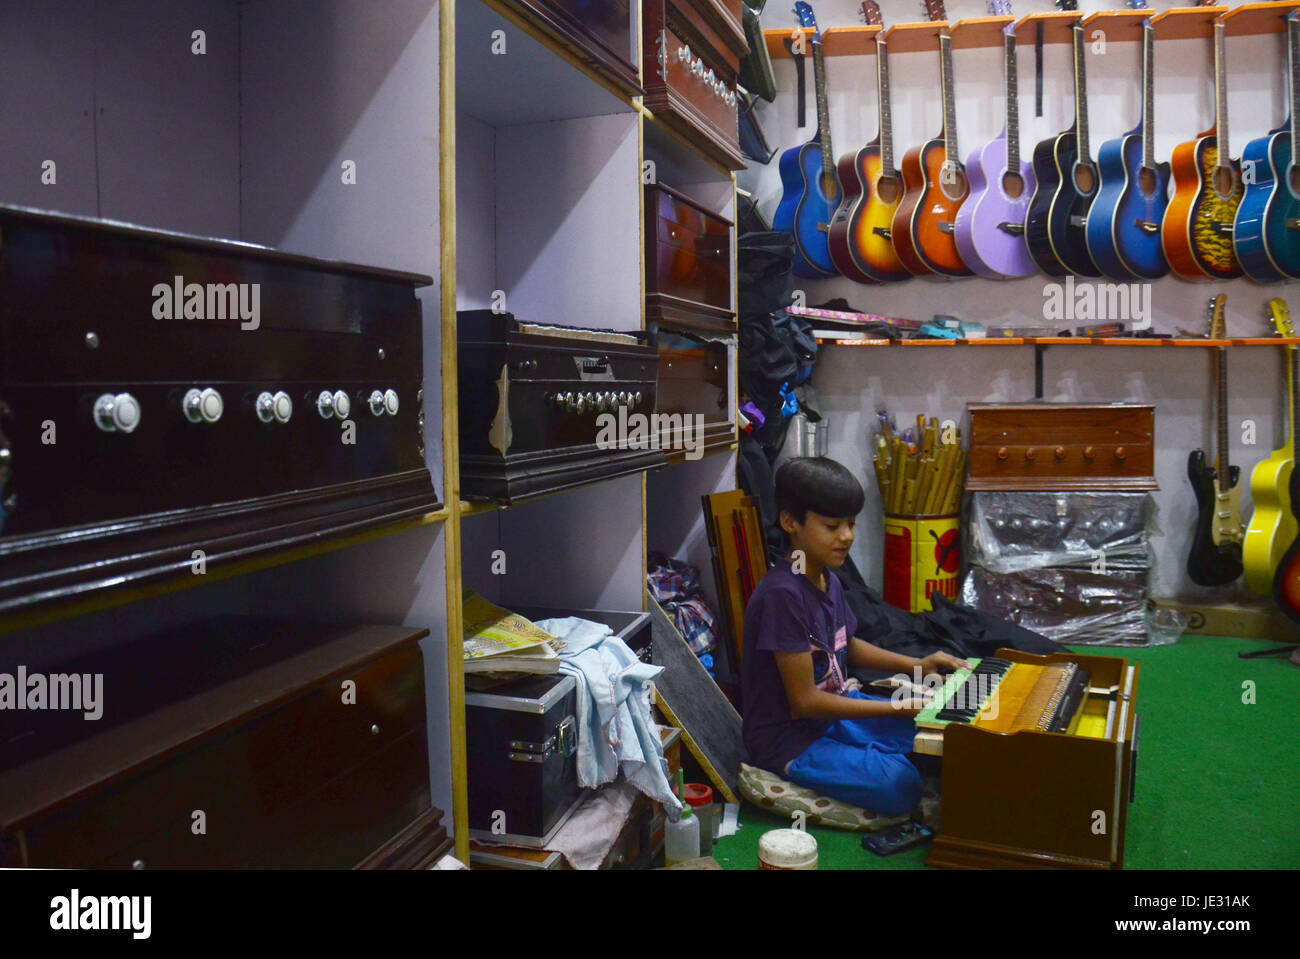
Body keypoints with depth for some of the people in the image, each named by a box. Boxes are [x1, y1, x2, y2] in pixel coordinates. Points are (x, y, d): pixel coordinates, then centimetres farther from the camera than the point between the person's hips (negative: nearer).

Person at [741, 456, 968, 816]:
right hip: (788, 737, -9)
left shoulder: (828, 582, 2)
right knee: (900, 785, -25)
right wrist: (895, 708, -23)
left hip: (835, 709, 9)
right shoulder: (782, 595, -26)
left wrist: (915, 664, 8)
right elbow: (804, 701, -24)